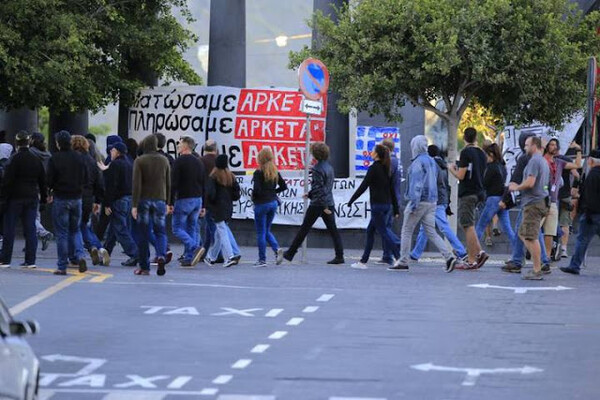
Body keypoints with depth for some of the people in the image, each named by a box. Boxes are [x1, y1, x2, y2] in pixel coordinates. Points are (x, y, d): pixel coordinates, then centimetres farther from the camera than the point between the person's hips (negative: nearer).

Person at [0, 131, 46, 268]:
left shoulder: (15, 159, -11)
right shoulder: (36, 160, 8)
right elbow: (42, 181, 14)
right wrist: (43, 199, 21)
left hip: (15, 198, -5)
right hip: (32, 198, 5)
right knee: (30, 229, 5)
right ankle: (30, 260, 2)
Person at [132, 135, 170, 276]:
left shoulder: (139, 161, -4)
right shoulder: (164, 160, 7)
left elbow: (136, 184, -10)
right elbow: (168, 183, 10)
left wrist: (134, 205, -10)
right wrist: (167, 203, 18)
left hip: (144, 200, -2)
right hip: (159, 200, 2)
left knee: (144, 234, 4)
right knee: (160, 231, 8)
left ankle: (144, 267, 6)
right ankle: (161, 256, -19)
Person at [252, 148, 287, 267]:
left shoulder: (259, 173, -14)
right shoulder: (275, 172, 5)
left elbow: (256, 189, -21)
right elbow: (284, 186, 8)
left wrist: (253, 197, -1)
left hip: (262, 204, -6)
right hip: (273, 202, 6)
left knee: (261, 232, 3)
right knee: (266, 231, 19)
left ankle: (262, 260, 5)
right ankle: (277, 249, -4)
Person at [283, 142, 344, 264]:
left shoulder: (318, 169, -16)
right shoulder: (329, 166, 11)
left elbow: (319, 188, -20)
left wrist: (324, 207, -21)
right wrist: (310, 194, 29)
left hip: (318, 204, -7)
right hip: (329, 203, 7)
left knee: (304, 228, 1)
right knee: (333, 230, 6)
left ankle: (290, 253, 9)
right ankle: (339, 256, 0)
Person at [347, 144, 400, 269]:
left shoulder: (374, 168, -12)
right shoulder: (386, 169, 12)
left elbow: (363, 186, -13)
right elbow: (392, 190, 14)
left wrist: (351, 201, -5)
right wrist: (396, 209, 16)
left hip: (377, 205, -9)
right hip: (387, 204, 9)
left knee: (383, 232, -7)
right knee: (370, 231, 15)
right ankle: (363, 261, 18)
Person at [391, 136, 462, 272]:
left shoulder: (418, 162, -13)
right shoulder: (431, 161, 15)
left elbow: (416, 184, -19)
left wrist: (413, 203, -20)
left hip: (420, 201, -8)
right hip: (432, 202, 8)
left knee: (407, 231, 3)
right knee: (431, 232, 6)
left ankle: (403, 262, 7)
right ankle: (449, 257, -8)